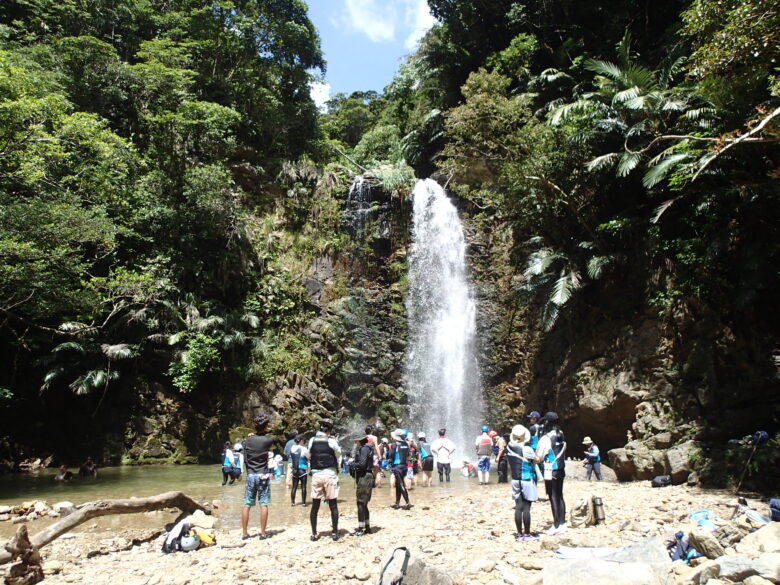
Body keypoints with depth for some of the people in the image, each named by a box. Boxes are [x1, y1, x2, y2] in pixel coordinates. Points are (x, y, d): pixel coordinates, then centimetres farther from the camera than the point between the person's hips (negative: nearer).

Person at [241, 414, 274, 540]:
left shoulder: (247, 440, 2)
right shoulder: (268, 440, -8)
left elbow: (245, 459, 7)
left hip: (250, 475, 3)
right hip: (263, 476, -3)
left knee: (247, 505, 7)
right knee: (263, 505, 2)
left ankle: (244, 533, 12)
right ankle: (263, 533, 5)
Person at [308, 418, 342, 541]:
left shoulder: (312, 440, 1)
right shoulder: (332, 441, -8)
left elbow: (309, 457, 8)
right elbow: (338, 457, 2)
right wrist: (337, 469, 17)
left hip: (316, 474, 3)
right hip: (330, 474, -3)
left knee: (315, 505, 9)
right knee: (333, 505, 6)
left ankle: (314, 534, 13)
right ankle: (335, 532, 9)